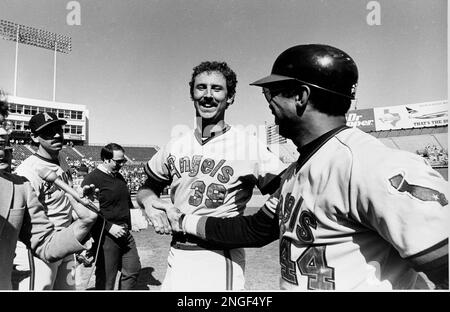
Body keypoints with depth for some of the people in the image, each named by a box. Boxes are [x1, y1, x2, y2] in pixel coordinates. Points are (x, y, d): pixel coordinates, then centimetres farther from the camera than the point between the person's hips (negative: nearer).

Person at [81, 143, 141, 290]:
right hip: (106, 237, -7)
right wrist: (109, 227, -22)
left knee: (133, 269, 15)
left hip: (125, 234, 8)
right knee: (106, 279, 6)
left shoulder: (119, 177, 13)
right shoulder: (91, 179, -13)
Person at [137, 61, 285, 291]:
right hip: (177, 260, 5)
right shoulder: (176, 146, 4)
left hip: (221, 262, -4)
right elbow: (147, 188, 15)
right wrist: (150, 200, -7)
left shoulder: (247, 145, -11)